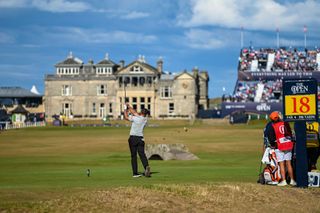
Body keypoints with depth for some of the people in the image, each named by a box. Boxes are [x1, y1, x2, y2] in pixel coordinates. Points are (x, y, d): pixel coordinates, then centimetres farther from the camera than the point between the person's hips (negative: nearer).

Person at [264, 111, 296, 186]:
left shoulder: (272, 126, -9)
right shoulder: (286, 123, 3)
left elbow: (270, 137, -5)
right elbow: (290, 134, 11)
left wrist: (272, 144, 12)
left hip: (279, 147, -4)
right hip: (289, 145, 4)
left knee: (281, 164, 0)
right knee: (288, 163, 10)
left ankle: (283, 180, -4)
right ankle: (292, 180, 12)